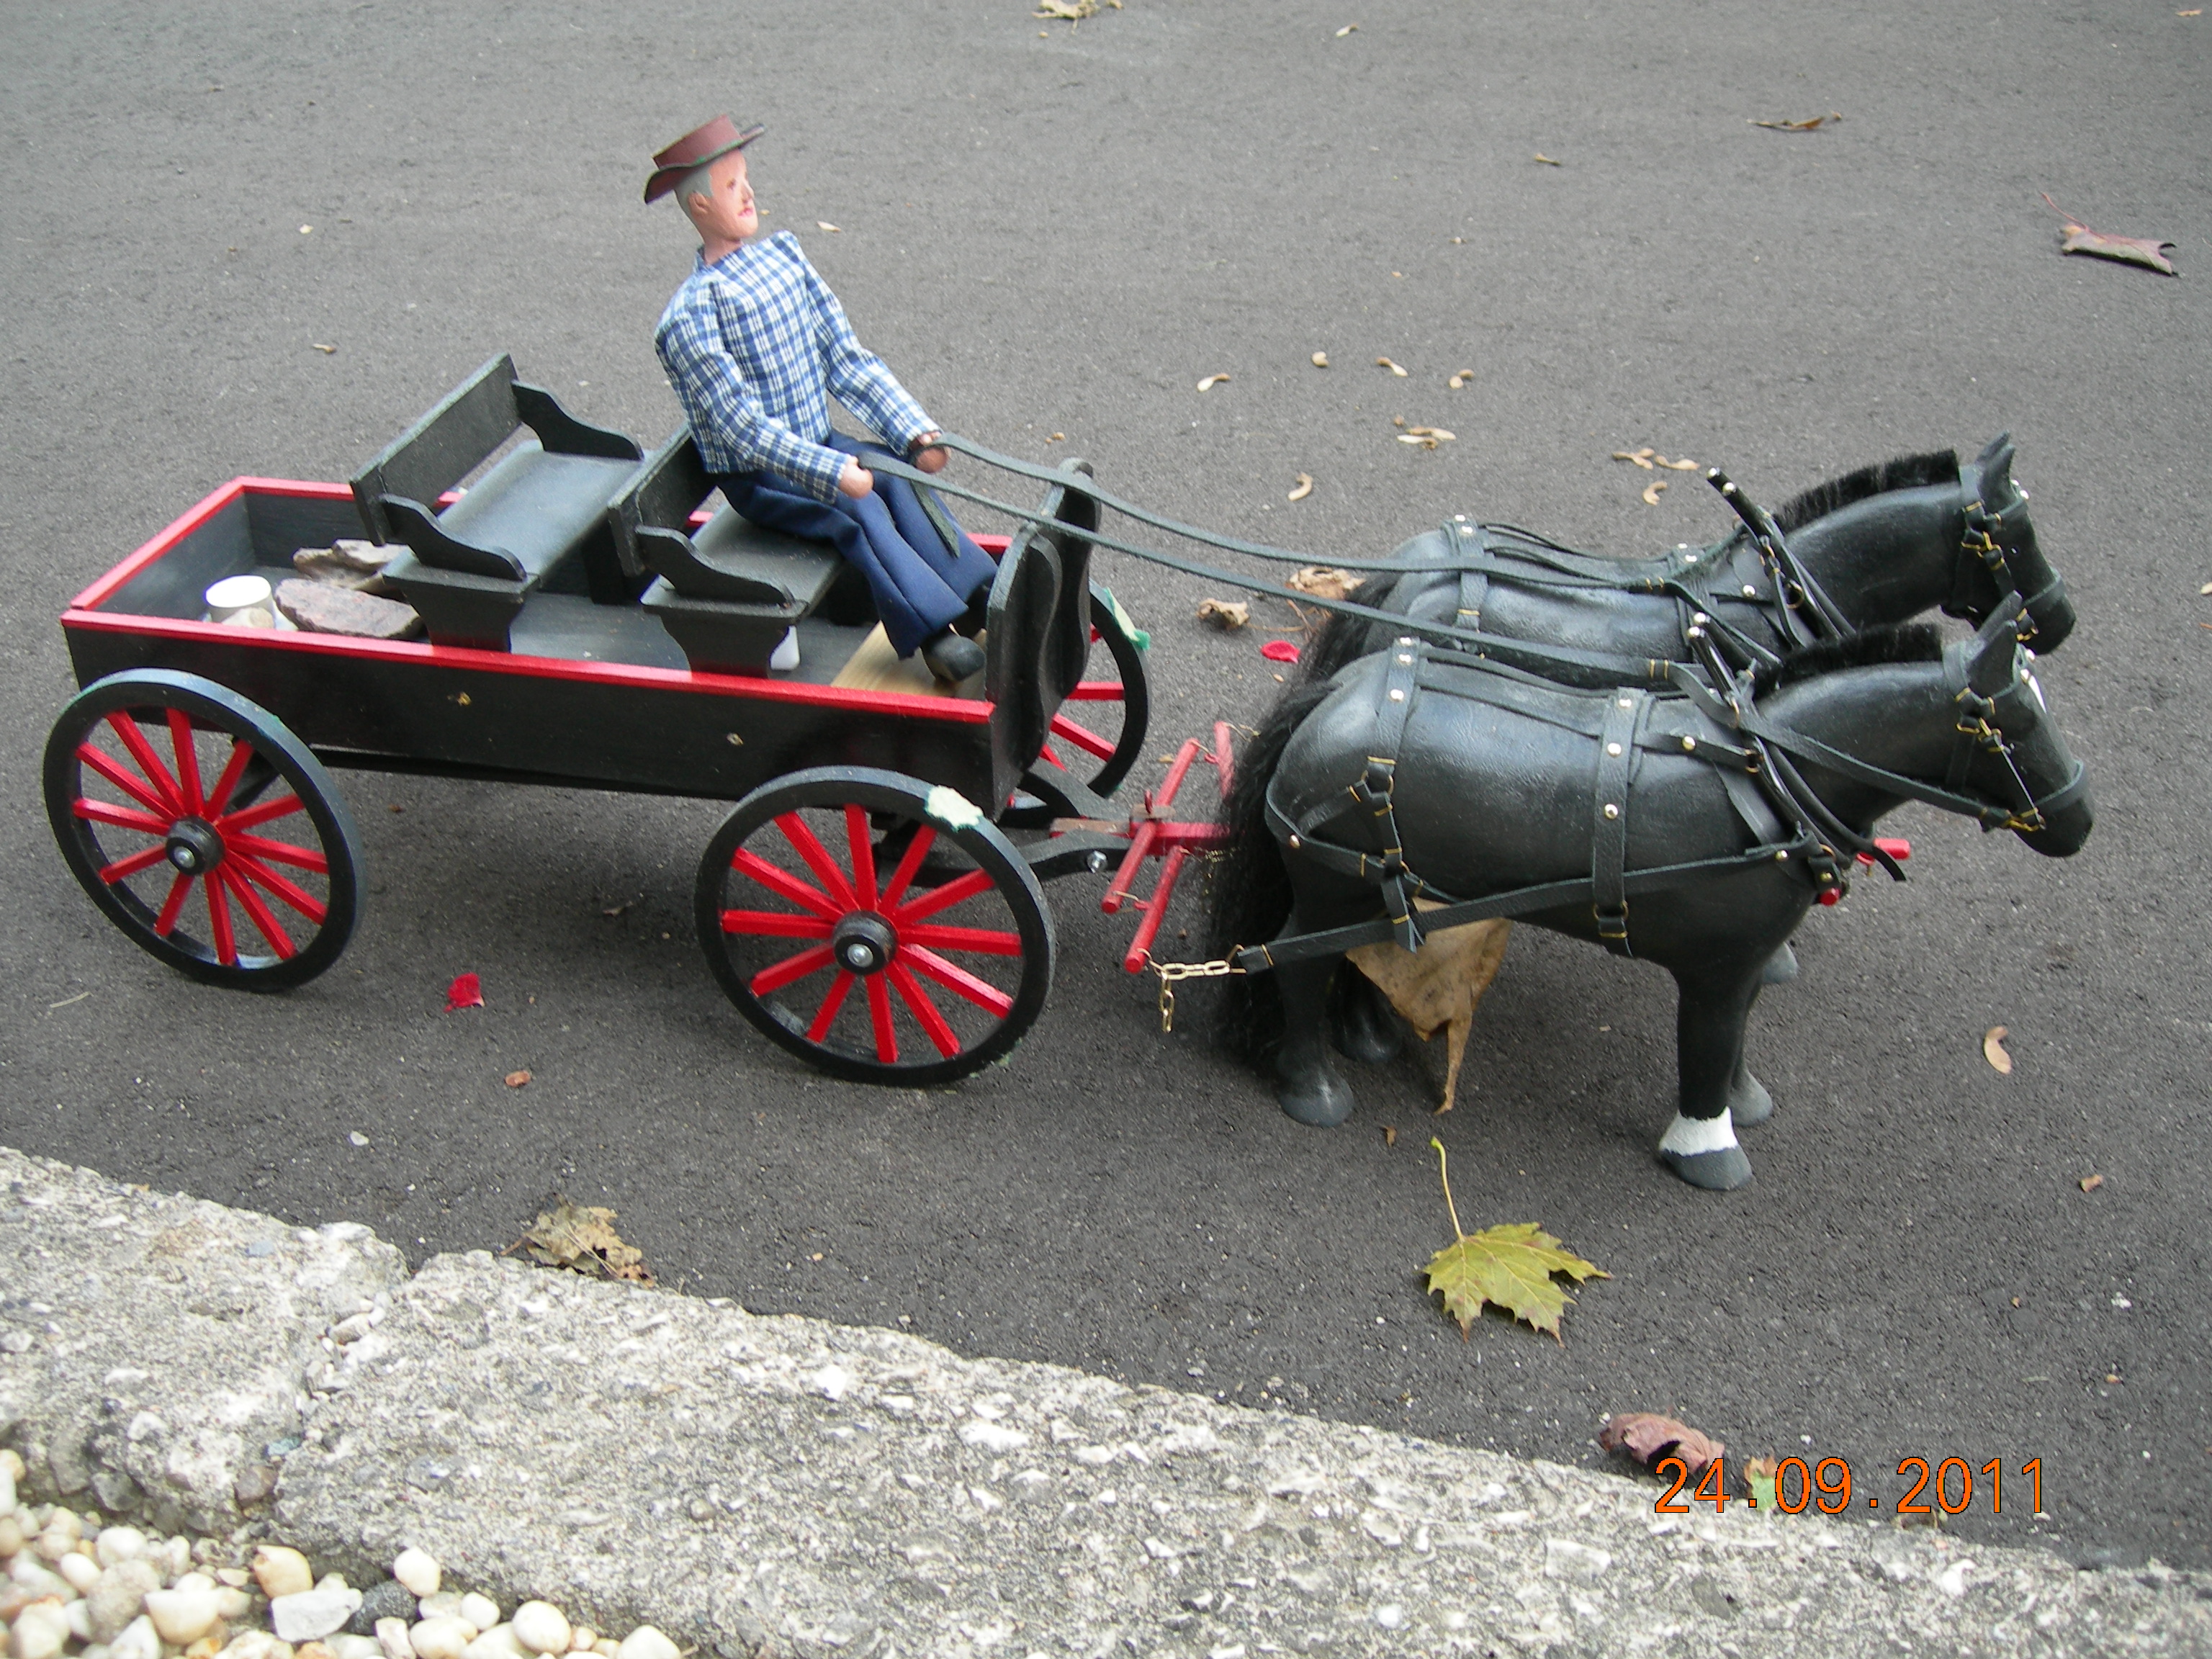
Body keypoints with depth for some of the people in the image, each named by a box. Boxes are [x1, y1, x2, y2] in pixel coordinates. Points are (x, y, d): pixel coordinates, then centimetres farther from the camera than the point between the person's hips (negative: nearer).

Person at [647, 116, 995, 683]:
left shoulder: (783, 254, 4)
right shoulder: (690, 317, -17)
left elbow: (847, 359, 5)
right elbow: (743, 428, -21)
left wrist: (913, 431, -5)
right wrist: (831, 472, -31)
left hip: (817, 444, 6)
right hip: (755, 479, -6)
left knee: (898, 472, -20)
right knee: (859, 509, -27)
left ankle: (982, 598, -26)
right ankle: (935, 632, -33)